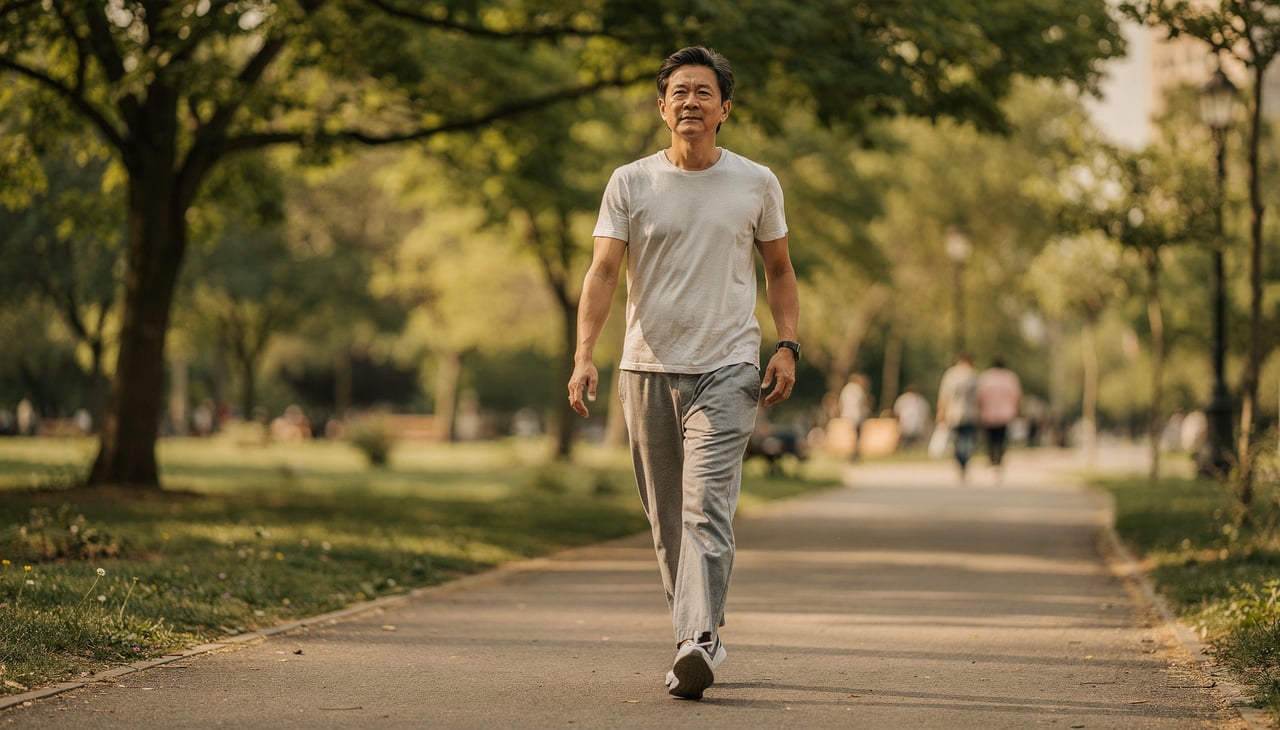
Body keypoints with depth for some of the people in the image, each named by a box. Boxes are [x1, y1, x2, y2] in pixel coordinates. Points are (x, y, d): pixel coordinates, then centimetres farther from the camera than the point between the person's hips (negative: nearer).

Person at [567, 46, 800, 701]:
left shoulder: (756, 183, 5)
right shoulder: (630, 183, 4)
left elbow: (779, 270, 16)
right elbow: (603, 270, -5)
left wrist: (787, 346, 2)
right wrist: (584, 355, -18)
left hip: (728, 367, -2)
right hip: (648, 368, 2)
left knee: (707, 506, -17)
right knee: (666, 518, 8)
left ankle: (698, 643, -26)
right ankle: (699, 635, 22)